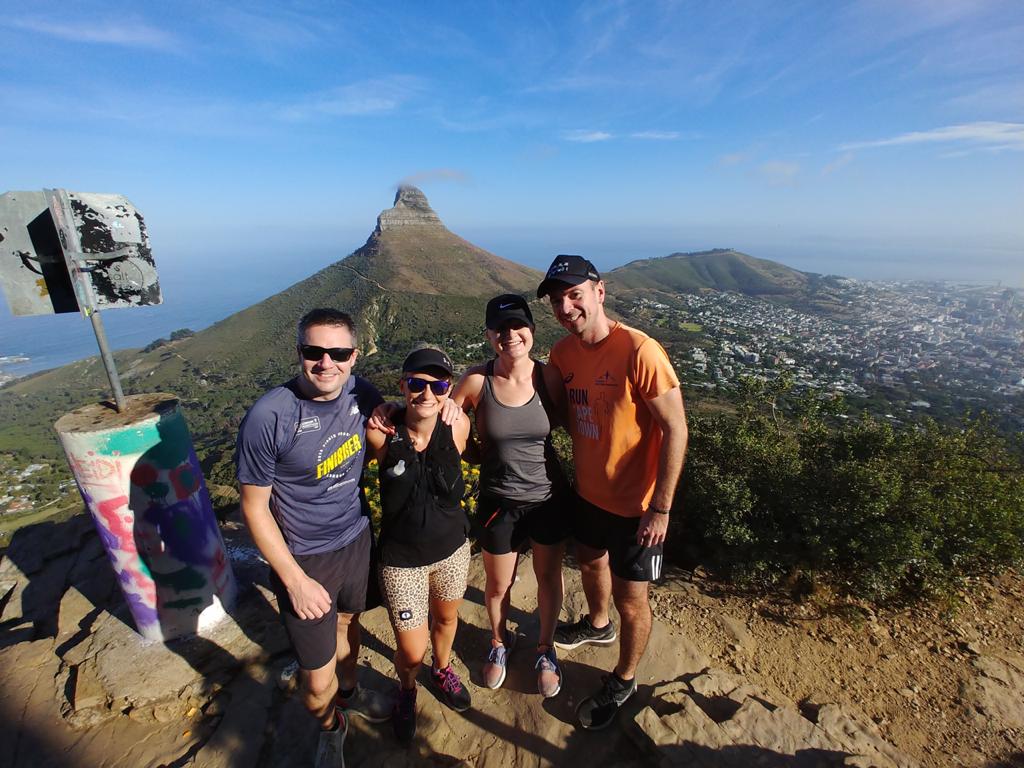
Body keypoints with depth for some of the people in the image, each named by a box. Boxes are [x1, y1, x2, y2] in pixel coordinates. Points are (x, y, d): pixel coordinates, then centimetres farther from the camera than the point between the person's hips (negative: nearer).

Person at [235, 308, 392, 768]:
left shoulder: (362, 395, -11)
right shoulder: (268, 417, -25)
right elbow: (254, 506, -15)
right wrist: (296, 580, -14)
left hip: (357, 538, 5)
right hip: (304, 558, -4)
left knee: (346, 621, 29)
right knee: (317, 681, 8)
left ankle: (349, 690, 59)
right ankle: (329, 727, 44)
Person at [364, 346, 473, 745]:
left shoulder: (457, 427, -18)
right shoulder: (381, 433, -24)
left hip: (452, 548, 3)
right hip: (402, 558, -2)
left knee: (446, 619, 27)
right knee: (412, 652, 8)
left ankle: (442, 670, 61)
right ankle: (406, 689, 46)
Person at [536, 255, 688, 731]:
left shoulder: (639, 351, -26)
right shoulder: (562, 353, -5)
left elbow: (675, 429, -22)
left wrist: (660, 507, -20)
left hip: (635, 504, -6)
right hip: (588, 491, 7)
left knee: (629, 600, 12)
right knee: (589, 562, 29)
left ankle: (623, 681, 42)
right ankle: (598, 625, 61)